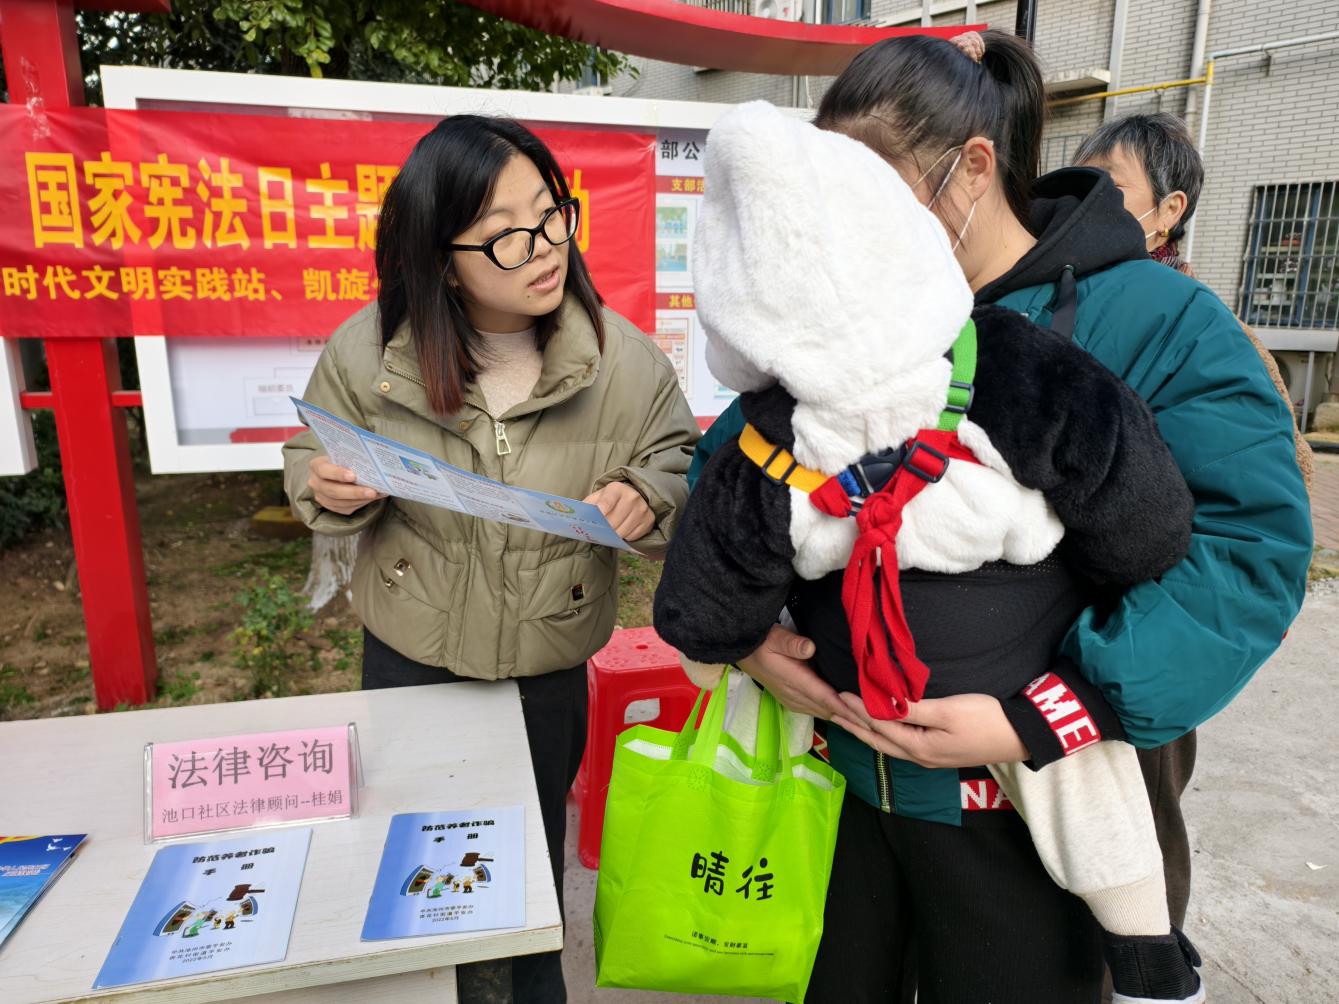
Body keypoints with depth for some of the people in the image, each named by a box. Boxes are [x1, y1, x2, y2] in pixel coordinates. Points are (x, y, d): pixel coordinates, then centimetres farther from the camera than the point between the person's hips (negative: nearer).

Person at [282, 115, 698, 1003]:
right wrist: (331, 490, -21)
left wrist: (647, 496, -25)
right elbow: (314, 462, 2)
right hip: (407, 660, 1)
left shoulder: (625, 358, -17)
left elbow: (682, 462, -3)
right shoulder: (368, 350, -14)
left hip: (549, 670, -1)